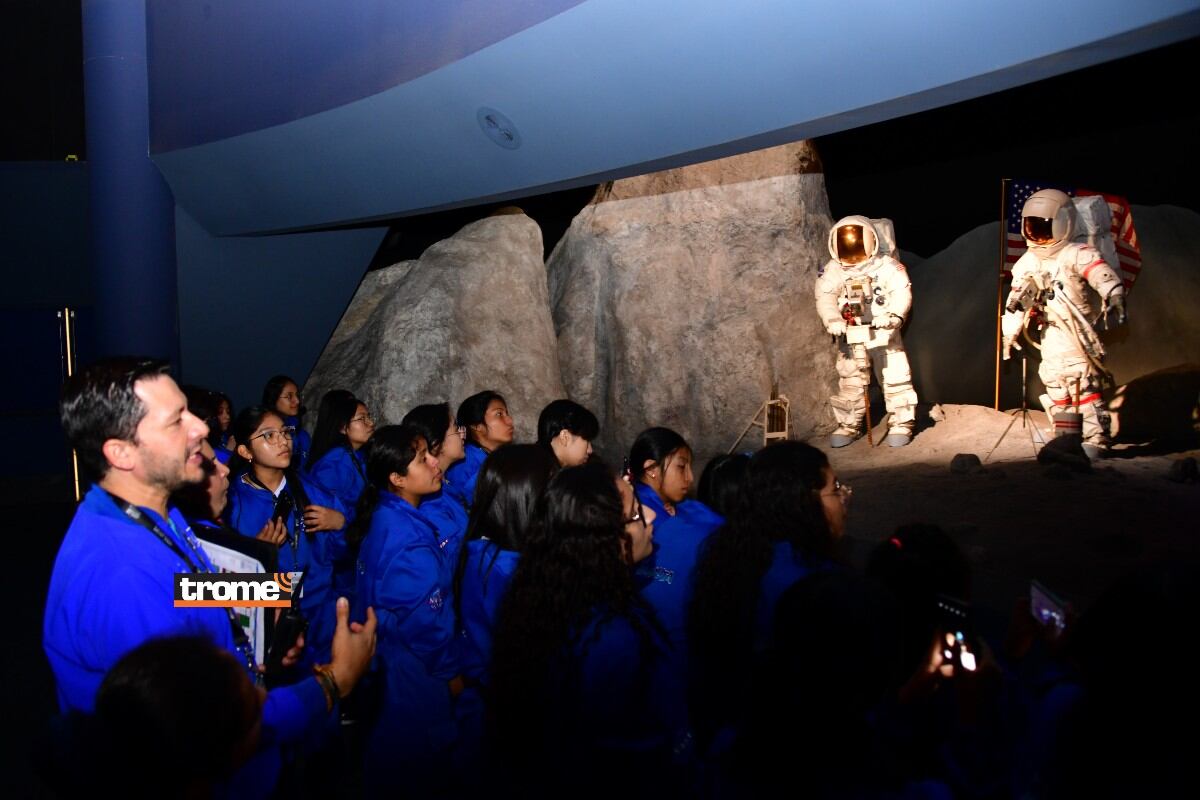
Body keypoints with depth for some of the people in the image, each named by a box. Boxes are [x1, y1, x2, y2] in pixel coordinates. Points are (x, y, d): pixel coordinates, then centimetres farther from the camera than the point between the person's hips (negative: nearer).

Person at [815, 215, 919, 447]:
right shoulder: (833, 271, 2)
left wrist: (895, 315, -32)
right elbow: (825, 297, -7)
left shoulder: (887, 267, -5)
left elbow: (901, 292, -15)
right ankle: (849, 424, 22)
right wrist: (832, 319, -24)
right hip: (851, 337, 2)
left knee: (895, 378, -2)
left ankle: (901, 423, 11)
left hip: (883, 334, -2)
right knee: (849, 382, 9)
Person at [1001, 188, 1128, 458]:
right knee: (1057, 394, 11)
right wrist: (1010, 335, 18)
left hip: (1079, 336, -6)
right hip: (1050, 338, 7)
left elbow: (1103, 275, -28)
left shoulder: (1078, 254, -10)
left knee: (1085, 389, -10)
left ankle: (1095, 440, -5)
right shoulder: (1026, 263, 11)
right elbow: (1014, 303, 18)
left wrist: (1115, 296, -47)